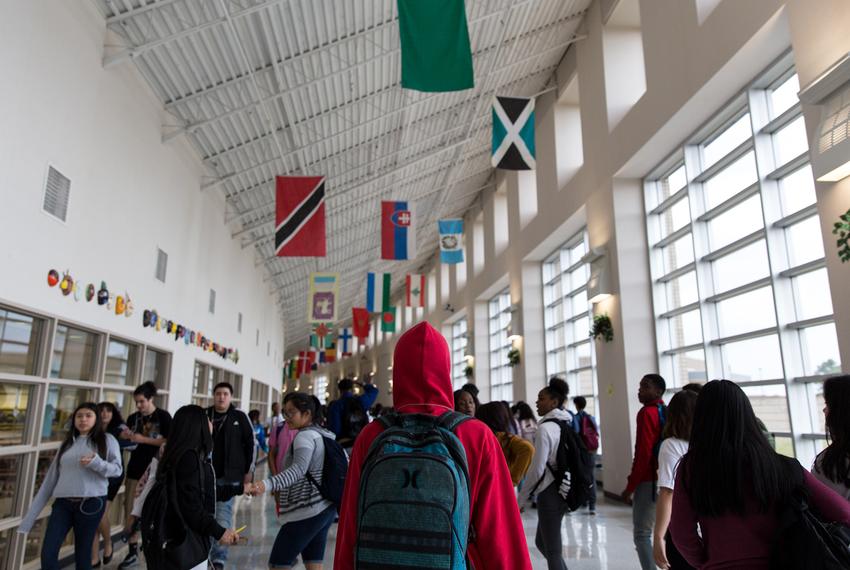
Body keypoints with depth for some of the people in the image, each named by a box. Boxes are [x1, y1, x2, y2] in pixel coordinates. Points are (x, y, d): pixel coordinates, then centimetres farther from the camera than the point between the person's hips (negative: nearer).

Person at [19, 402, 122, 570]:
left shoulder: (107, 440, 4)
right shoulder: (67, 443, 15)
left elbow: (117, 469, -1)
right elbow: (51, 477, 14)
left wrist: (97, 463, -21)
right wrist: (30, 516, 12)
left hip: (91, 503, -3)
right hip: (62, 503, 4)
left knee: (82, 553, 4)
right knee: (47, 554, -5)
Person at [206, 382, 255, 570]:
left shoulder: (240, 417, -2)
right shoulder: (204, 415, 5)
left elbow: (251, 444, 0)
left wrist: (248, 471, -2)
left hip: (229, 476, -3)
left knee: (223, 516, -4)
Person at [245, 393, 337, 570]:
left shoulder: (305, 436, -13)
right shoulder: (325, 435, 13)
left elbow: (298, 469, -31)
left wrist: (266, 485, -44)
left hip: (307, 511, -9)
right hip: (326, 507, 9)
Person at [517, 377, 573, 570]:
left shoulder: (545, 428, -16)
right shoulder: (564, 424, 10)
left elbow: (537, 469, -18)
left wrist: (521, 499, -9)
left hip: (550, 492, -9)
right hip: (562, 489, 9)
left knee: (553, 550, 2)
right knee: (541, 542, 21)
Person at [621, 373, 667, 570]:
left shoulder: (647, 413, -14)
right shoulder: (667, 412, 12)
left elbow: (643, 454, -19)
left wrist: (630, 486, -15)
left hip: (649, 481, -9)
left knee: (641, 534, -3)